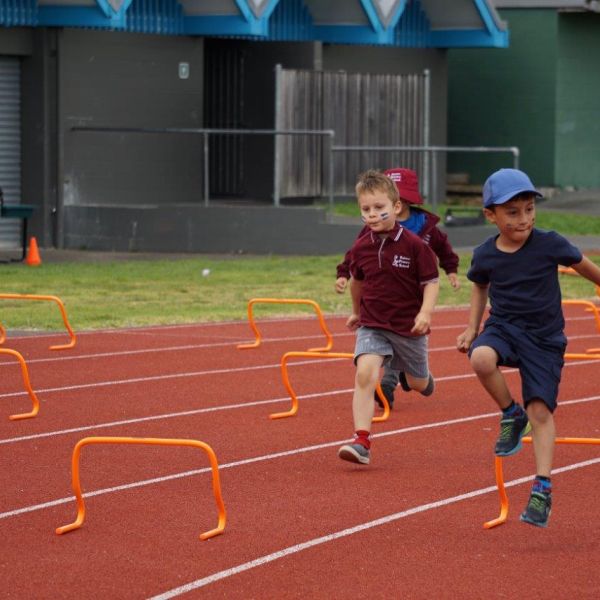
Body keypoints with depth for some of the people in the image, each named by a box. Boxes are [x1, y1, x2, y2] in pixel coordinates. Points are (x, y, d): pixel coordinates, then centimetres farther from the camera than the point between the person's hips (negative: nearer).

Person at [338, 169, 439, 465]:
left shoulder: (414, 245, -14)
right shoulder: (360, 248, -3)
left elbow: (431, 282, -8)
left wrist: (425, 312, -23)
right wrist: (356, 312, 29)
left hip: (409, 326, -1)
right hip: (372, 325, 1)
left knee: (417, 383, 18)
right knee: (364, 374, -22)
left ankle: (423, 377, 58)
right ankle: (362, 441, -24)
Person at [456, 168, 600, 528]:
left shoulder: (550, 244, -12)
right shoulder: (485, 256, -4)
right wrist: (472, 328, 12)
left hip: (544, 338, -1)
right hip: (503, 327, 2)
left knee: (541, 410, -8)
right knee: (481, 358, -33)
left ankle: (543, 490, -4)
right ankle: (511, 415, -7)